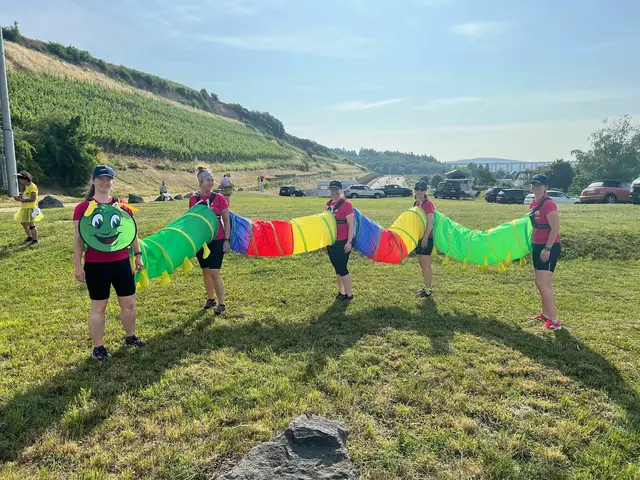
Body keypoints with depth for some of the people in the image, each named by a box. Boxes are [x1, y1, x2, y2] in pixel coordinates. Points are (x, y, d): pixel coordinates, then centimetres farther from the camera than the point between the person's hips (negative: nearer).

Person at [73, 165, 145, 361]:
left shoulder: (121, 205, 5)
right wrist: (78, 266, -6)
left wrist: (138, 255, 11)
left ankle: (130, 338, 32)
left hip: (121, 262, 4)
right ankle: (98, 347, 20)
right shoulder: (83, 207, -6)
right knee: (98, 307, 7)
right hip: (96, 265, -4)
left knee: (129, 303, 12)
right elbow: (78, 238, -5)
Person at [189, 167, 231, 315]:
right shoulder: (193, 199, 3)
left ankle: (221, 304, 5)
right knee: (205, 271, 13)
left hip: (217, 240, -3)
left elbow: (226, 220, -3)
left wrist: (227, 240, -7)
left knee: (214, 272, -6)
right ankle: (210, 299, 29)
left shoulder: (219, 198, -6)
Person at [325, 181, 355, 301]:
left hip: (342, 242, -7)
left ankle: (349, 294, 10)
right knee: (337, 268, 13)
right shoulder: (328, 204, 10)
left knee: (342, 268, -3)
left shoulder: (346, 204, -12)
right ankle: (341, 292, 25)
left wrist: (349, 242, -18)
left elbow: (351, 225, -14)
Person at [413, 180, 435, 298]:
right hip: (418, 237, 9)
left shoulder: (428, 204, -14)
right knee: (422, 264, 15)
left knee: (426, 265, -3)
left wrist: (425, 237, -21)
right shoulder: (416, 203, 11)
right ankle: (426, 287, 25)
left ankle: (428, 290, 5)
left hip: (426, 238, -9)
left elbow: (430, 223, -19)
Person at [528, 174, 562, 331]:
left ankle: (554, 321, -5)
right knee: (543, 283, 17)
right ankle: (545, 314, 30)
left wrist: (547, 248, -23)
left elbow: (555, 229, -21)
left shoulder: (548, 204, -17)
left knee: (542, 284, -11)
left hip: (549, 248, -9)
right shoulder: (533, 204, 10)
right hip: (538, 247, 9)